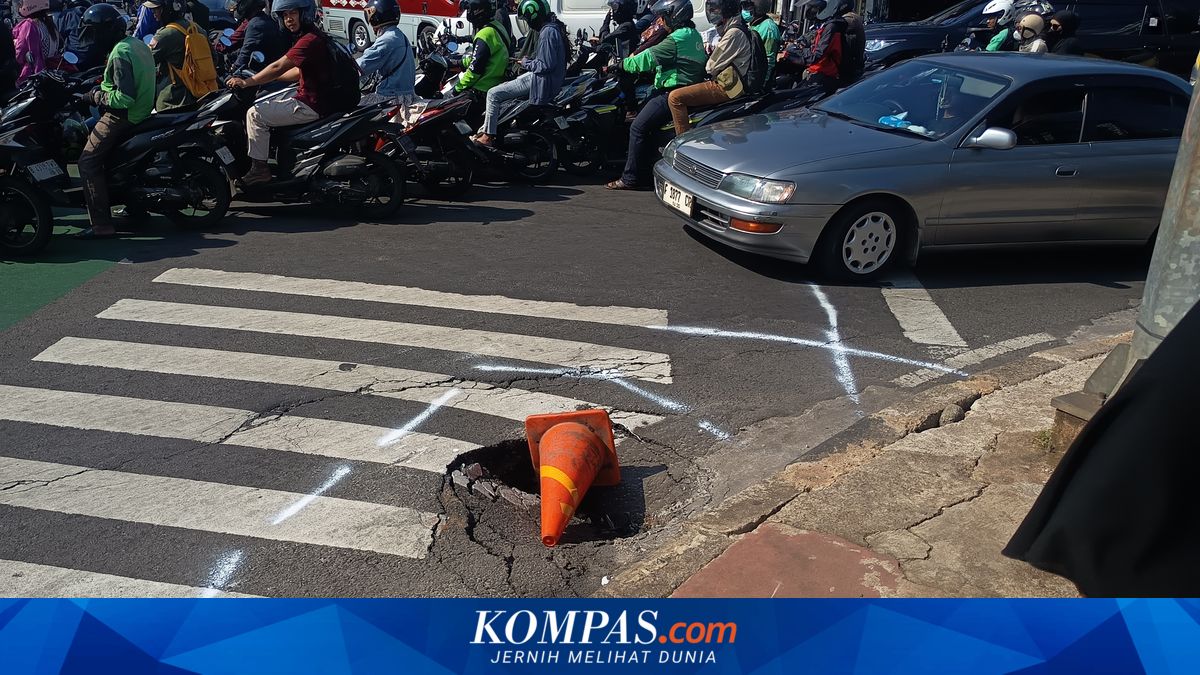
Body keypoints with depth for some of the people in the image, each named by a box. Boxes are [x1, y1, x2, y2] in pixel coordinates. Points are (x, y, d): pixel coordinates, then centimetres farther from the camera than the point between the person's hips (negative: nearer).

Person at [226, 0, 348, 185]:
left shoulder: (309, 40, -19)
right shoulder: (314, 36, 15)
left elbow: (278, 68, -19)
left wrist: (246, 82, -10)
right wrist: (266, 78, 20)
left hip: (312, 106, -11)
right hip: (314, 99, 11)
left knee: (255, 114, -10)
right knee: (262, 104, 25)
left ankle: (259, 169, -5)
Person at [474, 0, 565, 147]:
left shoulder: (548, 32, -20)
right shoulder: (554, 27, 11)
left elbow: (546, 65, -26)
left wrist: (526, 63, -11)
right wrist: (529, 61, 10)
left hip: (542, 80, -11)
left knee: (493, 94, -9)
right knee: (504, 86, 24)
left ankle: (488, 136, -4)